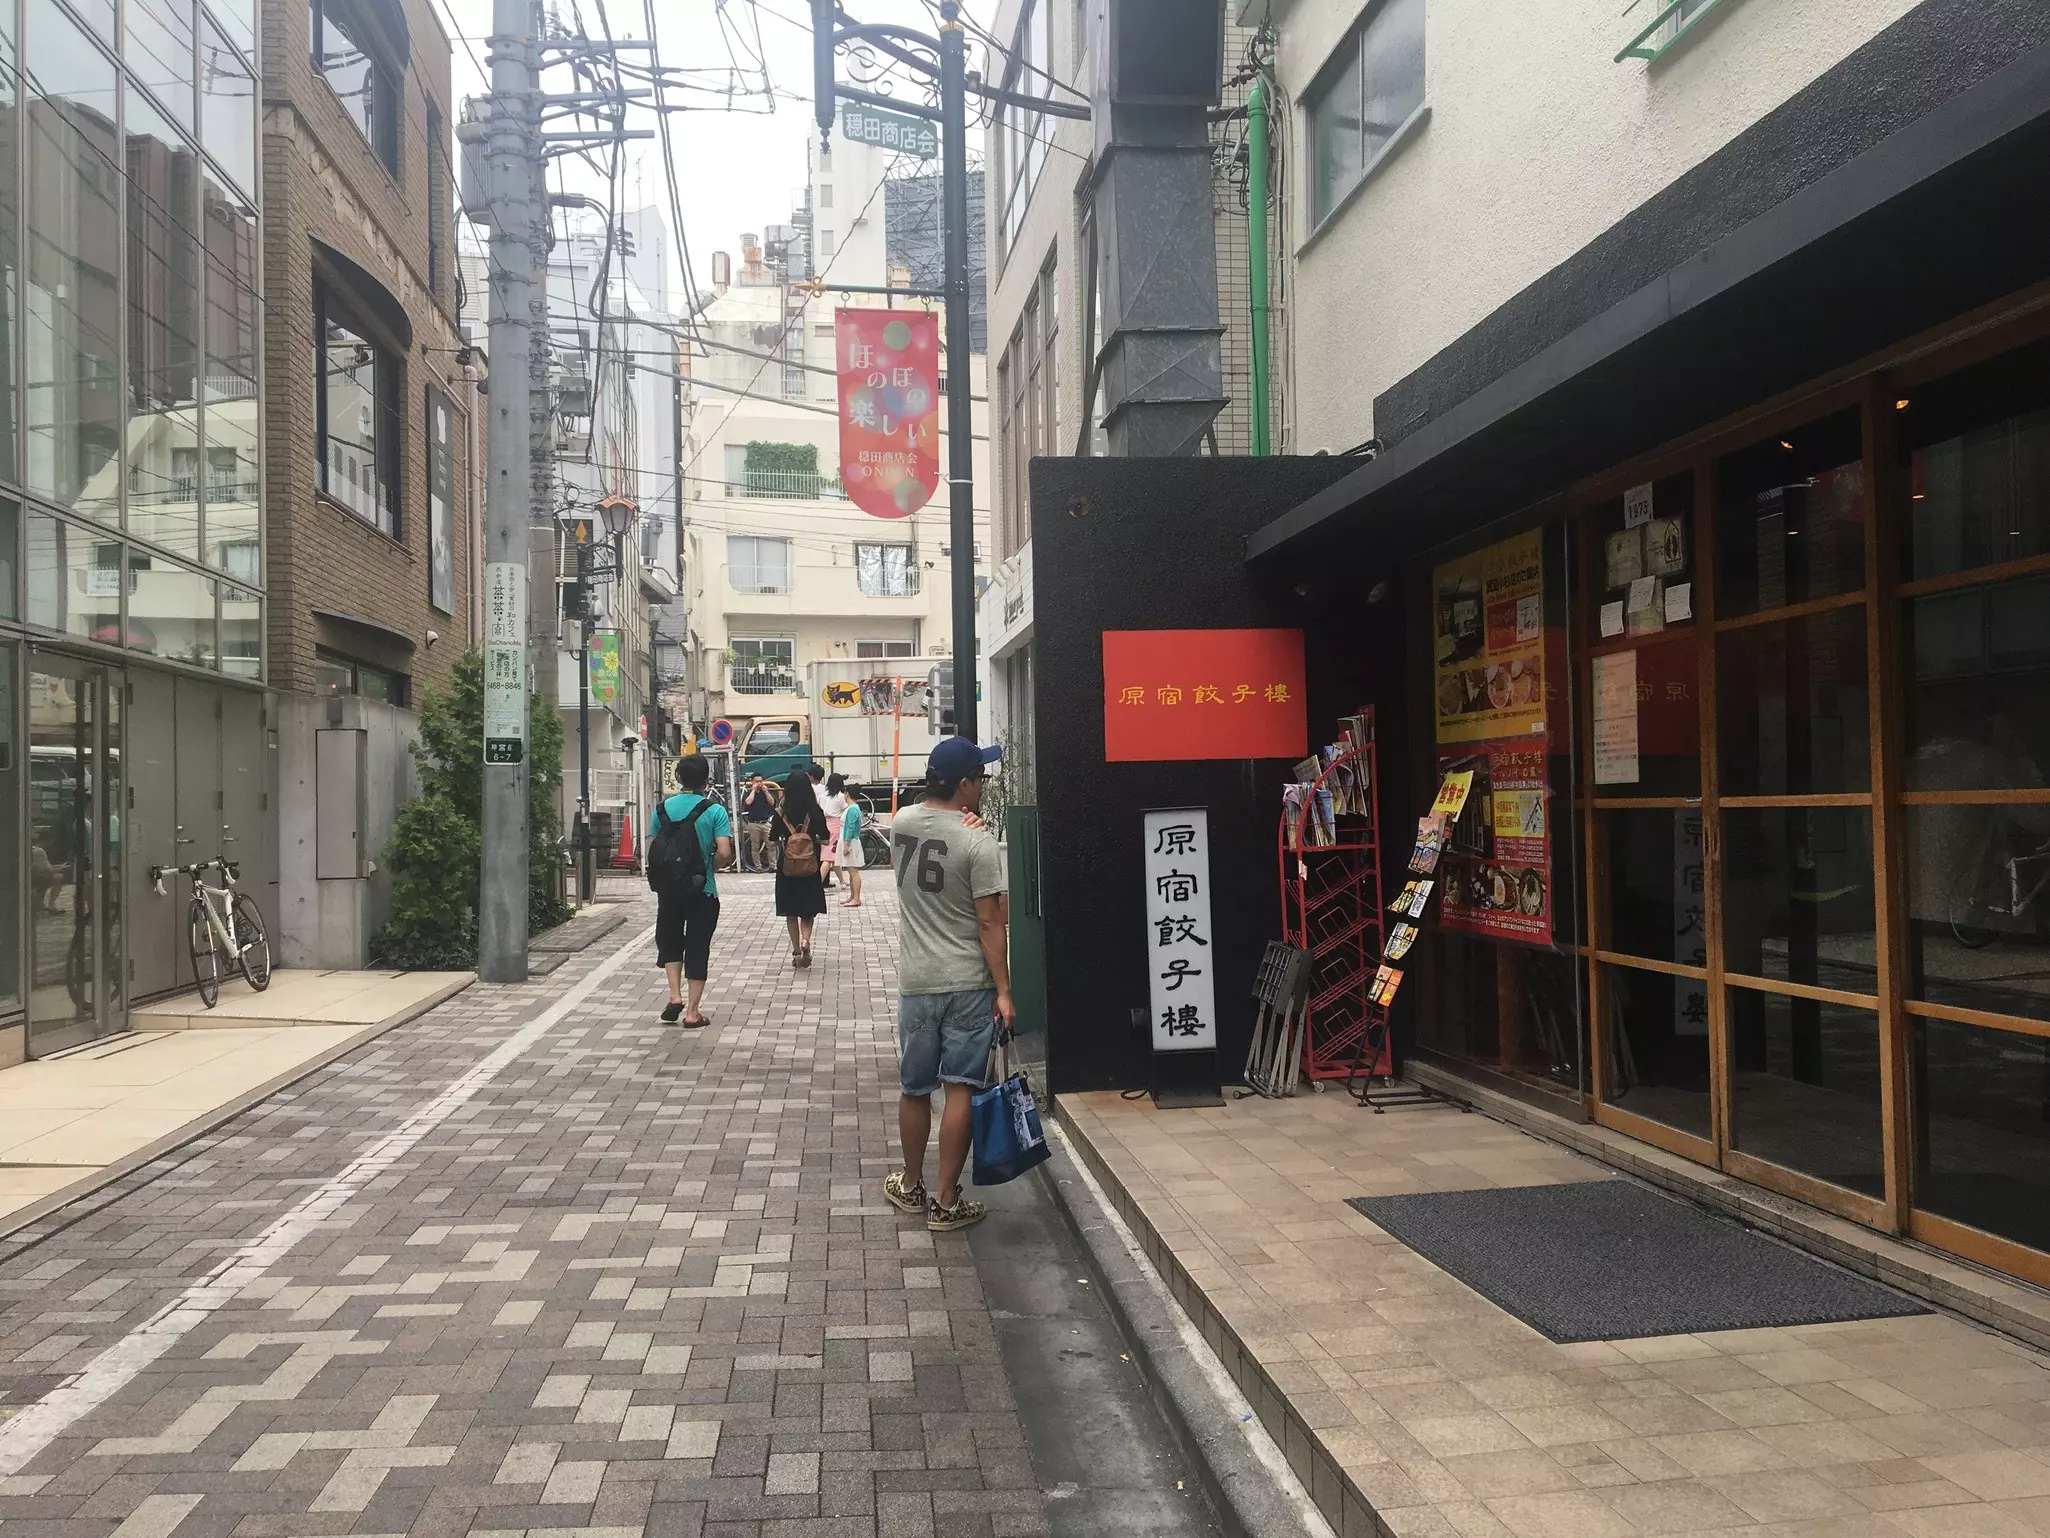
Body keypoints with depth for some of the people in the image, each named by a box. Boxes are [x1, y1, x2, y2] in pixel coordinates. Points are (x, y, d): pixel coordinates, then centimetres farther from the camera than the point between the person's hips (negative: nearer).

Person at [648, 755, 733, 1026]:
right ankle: (693, 1012, 9)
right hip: (702, 890, -2)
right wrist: (710, 867, 3)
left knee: (669, 940, 21)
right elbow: (724, 853, -17)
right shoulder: (715, 811, -10)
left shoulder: (662, 809, 0)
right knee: (698, 947, 6)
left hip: (669, 888, 2)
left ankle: (675, 996, 7)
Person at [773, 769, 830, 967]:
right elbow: (825, 840, -2)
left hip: (786, 869, 0)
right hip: (811, 869, 0)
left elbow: (773, 841, -4)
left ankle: (796, 952, 12)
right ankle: (806, 940, -12)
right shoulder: (816, 813, -8)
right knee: (808, 911, 13)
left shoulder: (780, 814, -8)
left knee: (791, 913, 13)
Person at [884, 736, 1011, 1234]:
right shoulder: (979, 843, -15)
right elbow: (991, 923, -14)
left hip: (916, 982, 5)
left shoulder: (901, 824, 1)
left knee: (914, 1089, 16)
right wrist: (1003, 991, -10)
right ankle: (946, 1202, 7)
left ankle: (911, 1186, 32)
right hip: (969, 984, -5)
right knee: (961, 1090, 2)